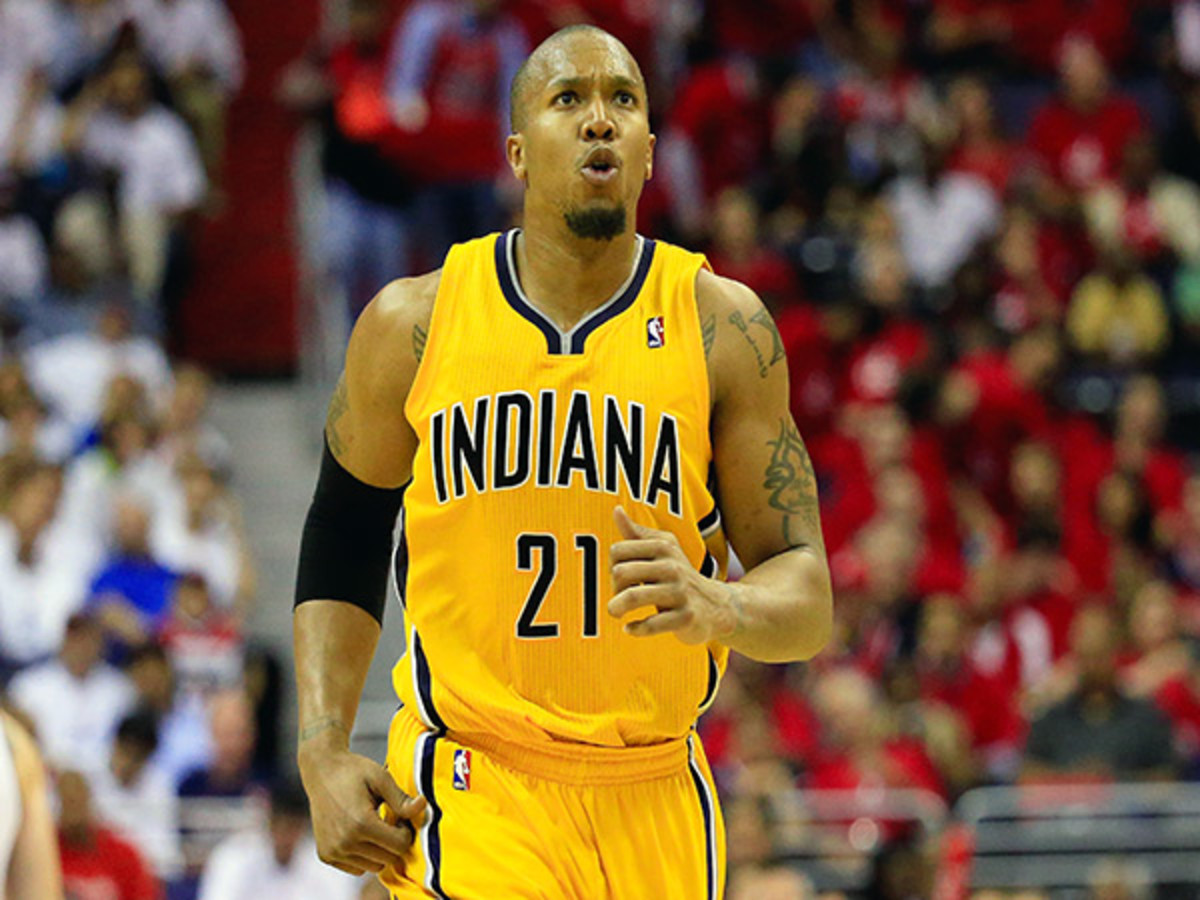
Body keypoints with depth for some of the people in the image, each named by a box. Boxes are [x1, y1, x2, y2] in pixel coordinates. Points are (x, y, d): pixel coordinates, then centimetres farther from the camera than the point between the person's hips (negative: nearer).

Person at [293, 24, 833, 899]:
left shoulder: (723, 328, 0)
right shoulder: (415, 324, 1)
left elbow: (807, 597, -2)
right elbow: (342, 544, 13)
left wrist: (715, 606, -25)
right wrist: (323, 754, 1)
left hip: (655, 799, 2)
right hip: (469, 799, -2)